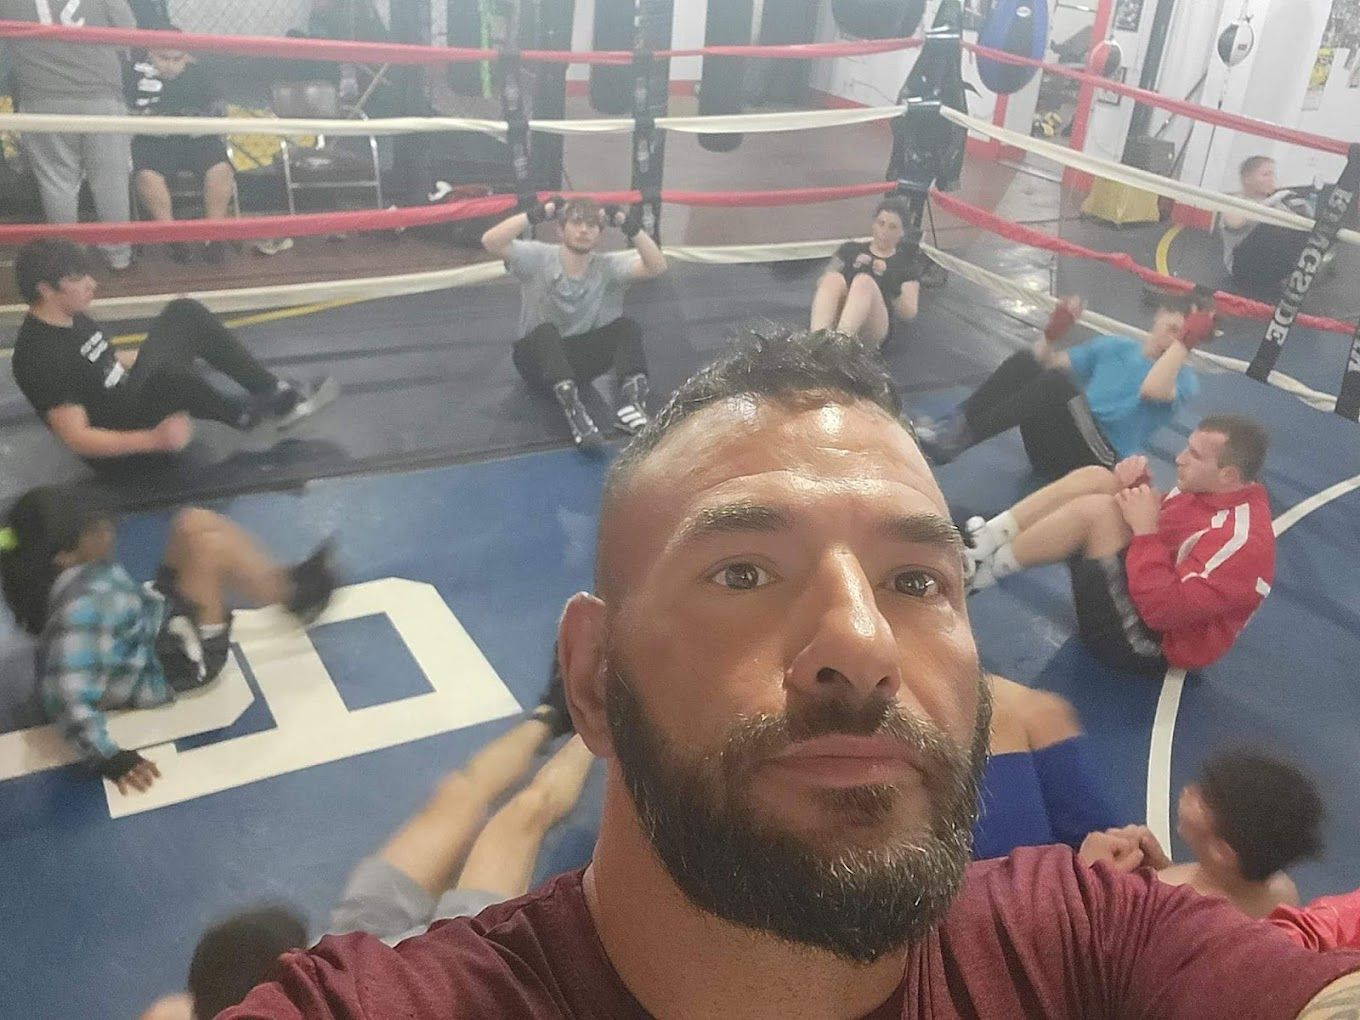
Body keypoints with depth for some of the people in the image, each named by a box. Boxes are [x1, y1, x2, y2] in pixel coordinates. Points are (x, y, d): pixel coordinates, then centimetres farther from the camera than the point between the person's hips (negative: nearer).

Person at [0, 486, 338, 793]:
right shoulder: (78, 609, -34)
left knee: (194, 523, 0)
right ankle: (296, 598, -2)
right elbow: (66, 694, -37)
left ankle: (284, 580, 8)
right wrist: (106, 757, -32)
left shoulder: (82, 569, -8)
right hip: (171, 666, -10)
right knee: (210, 547, -23)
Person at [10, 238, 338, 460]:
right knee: (167, 376, -39)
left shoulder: (73, 319, 5)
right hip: (116, 443, -9)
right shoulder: (40, 356, -23)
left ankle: (276, 393, -4)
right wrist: (153, 440, -37)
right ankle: (245, 414, -9)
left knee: (184, 312, 3)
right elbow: (76, 438, -25)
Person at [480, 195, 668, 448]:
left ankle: (632, 401, -44)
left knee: (627, 326, -22)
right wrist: (538, 215, -29)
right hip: (538, 360, -2)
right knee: (545, 331, -36)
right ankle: (573, 409, -56)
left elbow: (657, 266, -20)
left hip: (583, 361, 2)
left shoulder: (608, 266, -5)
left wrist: (629, 226, -29)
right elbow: (490, 241, -25)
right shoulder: (538, 258, -9)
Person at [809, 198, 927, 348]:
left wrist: (893, 289, -8)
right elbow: (822, 284, 15)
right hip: (835, 321, 2)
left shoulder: (906, 267, 22)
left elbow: (909, 314, 11)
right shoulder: (850, 249, 27)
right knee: (833, 279, -29)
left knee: (864, 281, -31)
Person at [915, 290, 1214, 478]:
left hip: (1101, 459, -5)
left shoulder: (1182, 378, 1)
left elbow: (1152, 390, -25)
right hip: (1055, 448, 5)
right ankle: (953, 425, -27)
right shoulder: (1116, 347, 18)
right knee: (1026, 361, -16)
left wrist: (1183, 343, -22)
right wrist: (1053, 334, -2)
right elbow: (1048, 361, 15)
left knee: (1058, 382, -32)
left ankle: (958, 440, -34)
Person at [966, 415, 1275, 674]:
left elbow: (1164, 609, -33)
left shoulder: (1242, 537, -26)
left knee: (1096, 509, -27)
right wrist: (1139, 486, -2)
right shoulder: (1207, 489, 3)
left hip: (1145, 640, -10)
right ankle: (985, 541, -10)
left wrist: (1144, 531, -27)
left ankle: (982, 569, -13)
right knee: (1095, 478, -4)